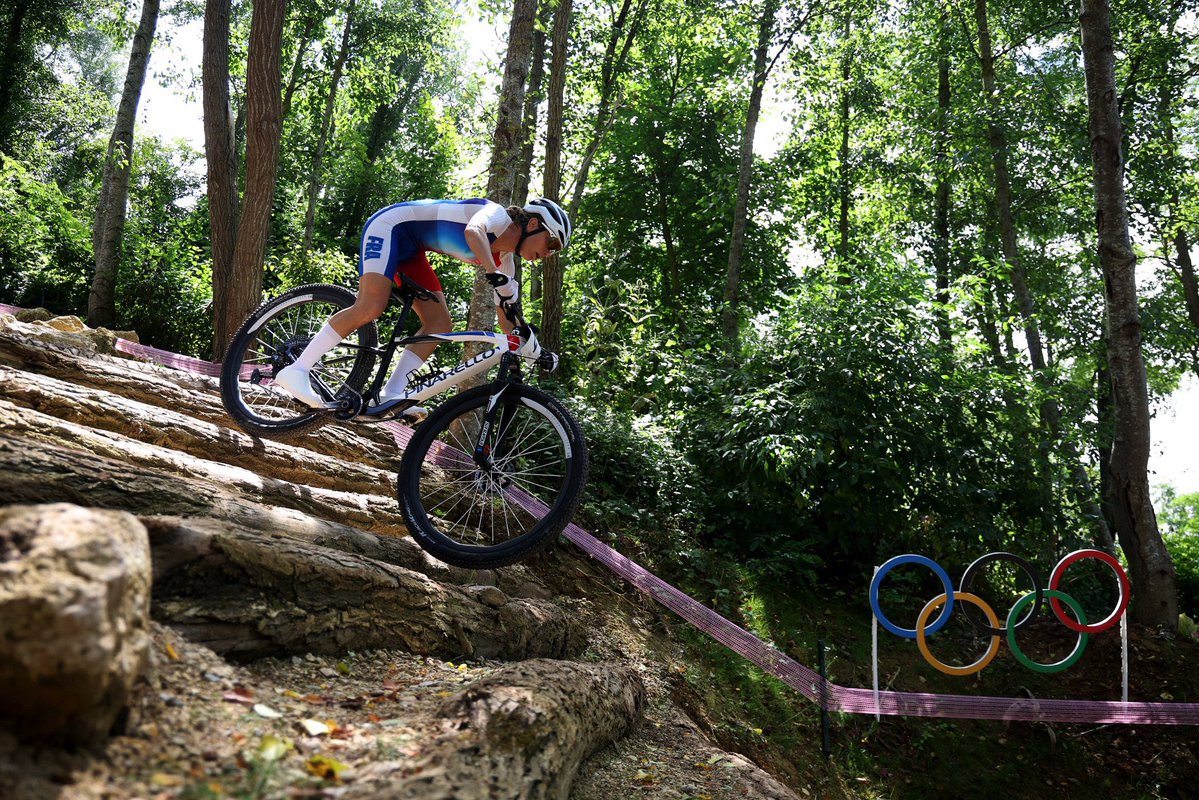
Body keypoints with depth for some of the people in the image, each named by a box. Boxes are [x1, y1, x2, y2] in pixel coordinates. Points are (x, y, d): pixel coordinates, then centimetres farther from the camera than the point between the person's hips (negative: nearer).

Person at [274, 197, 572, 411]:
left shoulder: (504, 258, 6)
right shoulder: (499, 215, -19)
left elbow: (506, 311, 13)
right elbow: (473, 230, -43)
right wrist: (497, 278, -53)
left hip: (410, 250, 10)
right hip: (390, 225, -9)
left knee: (440, 325, -5)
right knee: (371, 307, -26)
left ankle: (391, 393, -11)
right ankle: (296, 370, -26)